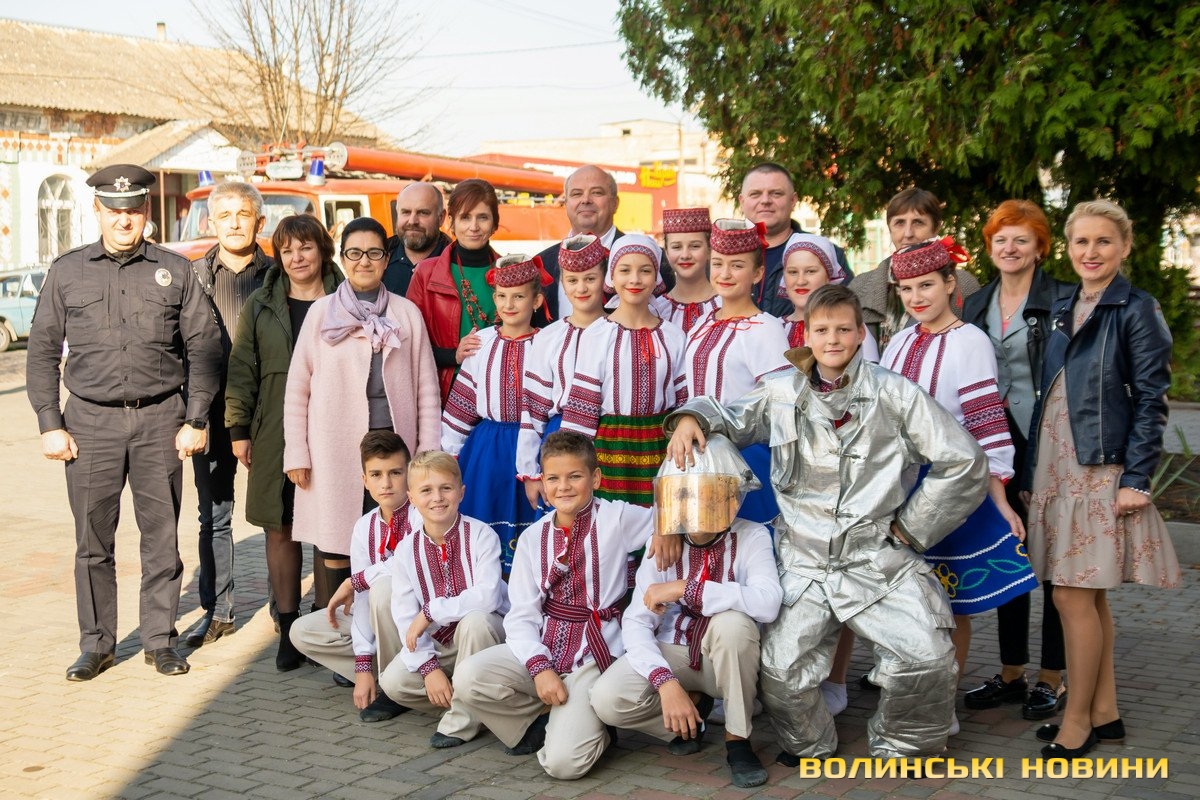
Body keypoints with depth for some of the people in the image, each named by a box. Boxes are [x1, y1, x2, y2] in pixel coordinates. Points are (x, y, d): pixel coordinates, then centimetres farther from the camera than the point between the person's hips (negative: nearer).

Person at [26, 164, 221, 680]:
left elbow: (203, 348, 6)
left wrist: (196, 420, -1)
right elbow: (42, 351, 9)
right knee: (93, 540, 3)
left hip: (160, 421, 0)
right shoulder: (67, 271, 8)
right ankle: (96, 644, 15)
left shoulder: (174, 271, 6)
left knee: (162, 536, 3)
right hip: (91, 422, 0)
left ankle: (160, 640, 15)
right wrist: (49, 424, 1)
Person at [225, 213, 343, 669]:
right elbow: (242, 370, 9)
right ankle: (288, 629, 13)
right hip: (275, 437, 1)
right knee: (280, 529, 3)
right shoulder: (261, 307, 9)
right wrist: (238, 430, 3)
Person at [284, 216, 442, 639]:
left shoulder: (407, 313, 7)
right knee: (335, 545, 0)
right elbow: (297, 387, 6)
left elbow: (426, 386, 8)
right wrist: (296, 454, 1)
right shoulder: (322, 312, 6)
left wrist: (429, 451, 3)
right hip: (335, 447, 0)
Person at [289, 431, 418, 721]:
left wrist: (354, 582, -20)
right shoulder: (364, 528, 0)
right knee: (302, 632, -2)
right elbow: (362, 598, -4)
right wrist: (363, 666, -12)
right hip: (379, 622, 7)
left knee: (384, 587, -35)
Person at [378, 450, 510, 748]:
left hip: (486, 632, -4)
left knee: (475, 621, -37)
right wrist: (429, 666, -20)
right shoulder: (406, 550, -6)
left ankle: (462, 720, -21)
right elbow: (405, 617, -8)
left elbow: (487, 595, -31)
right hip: (439, 643, 5)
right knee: (393, 681, -15)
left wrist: (431, 612, -29)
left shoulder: (481, 535, -18)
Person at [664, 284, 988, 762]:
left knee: (928, 659, -17)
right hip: (802, 559, 2)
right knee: (780, 671, -10)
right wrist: (691, 419, -3)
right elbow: (728, 417, 22)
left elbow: (964, 463, 0)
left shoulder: (895, 394, -1)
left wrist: (908, 528, 0)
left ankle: (900, 746, 13)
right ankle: (808, 746, 23)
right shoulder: (783, 392, 8)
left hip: (878, 557, -1)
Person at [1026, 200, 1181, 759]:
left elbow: (1152, 399, -10)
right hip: (1057, 464, 7)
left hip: (1101, 469, -7)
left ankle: (1077, 723, 6)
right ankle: (1104, 713, 22)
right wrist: (1035, 468, 13)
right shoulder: (1062, 310, 13)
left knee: (1074, 596, -6)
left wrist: (1137, 478, -15)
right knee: (1089, 596, 12)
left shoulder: (1136, 310, -7)